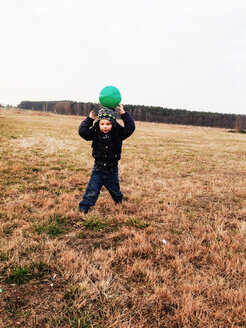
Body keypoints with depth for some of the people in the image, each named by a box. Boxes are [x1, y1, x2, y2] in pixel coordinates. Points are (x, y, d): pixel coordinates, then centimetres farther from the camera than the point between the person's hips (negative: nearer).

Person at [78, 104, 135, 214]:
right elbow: (82, 131, -19)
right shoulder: (95, 132, -10)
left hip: (112, 169, 1)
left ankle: (118, 199, 54)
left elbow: (130, 127, -22)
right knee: (92, 190, 0)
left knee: (114, 189, 23)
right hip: (98, 168, -1)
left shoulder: (118, 133, -11)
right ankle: (84, 207, 16)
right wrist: (89, 119, -16)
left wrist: (124, 113, -22)